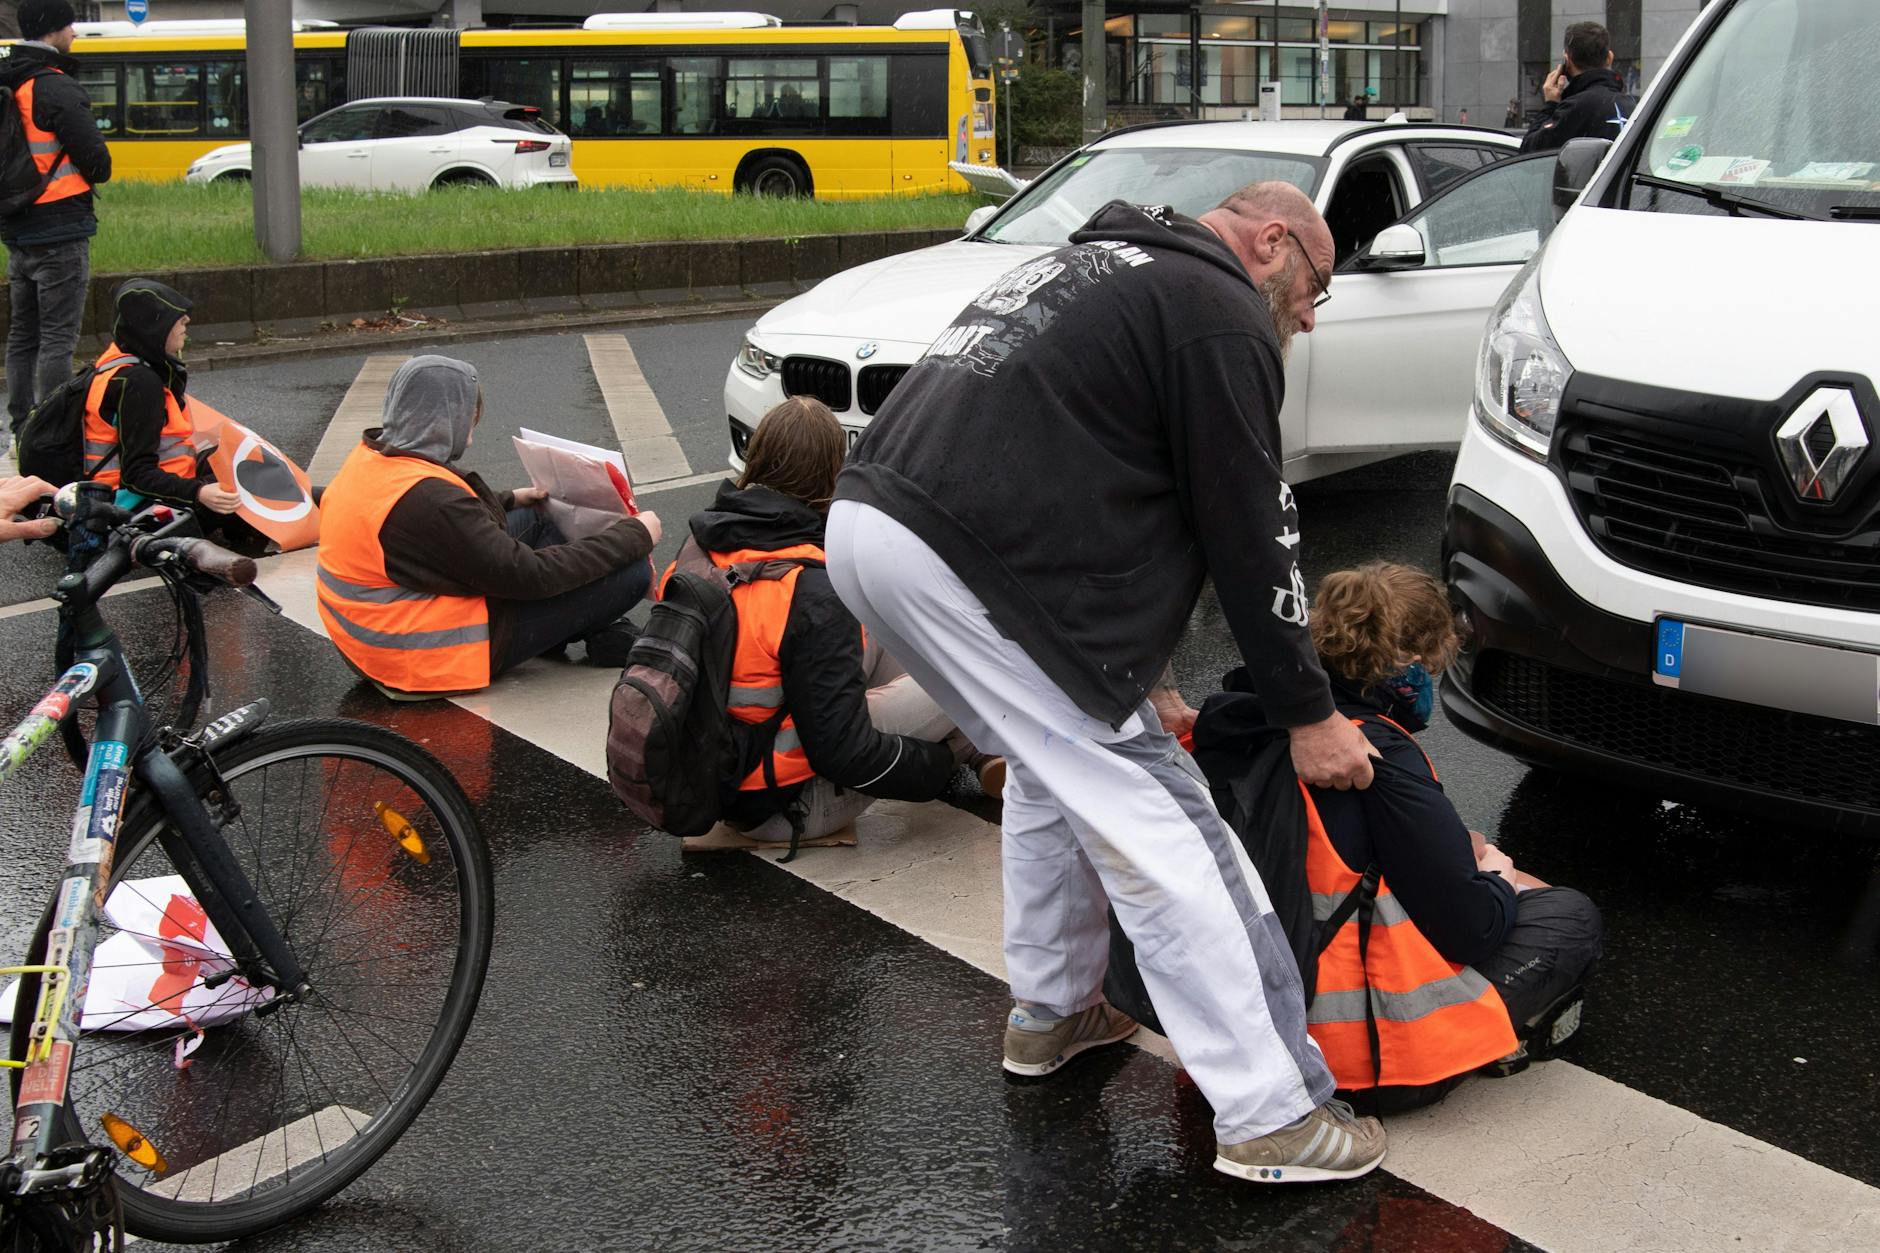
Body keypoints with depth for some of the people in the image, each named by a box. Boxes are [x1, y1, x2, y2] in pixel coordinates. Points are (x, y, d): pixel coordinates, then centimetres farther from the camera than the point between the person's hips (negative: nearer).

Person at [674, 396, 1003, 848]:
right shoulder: (813, 593, -27)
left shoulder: (700, 548, -4)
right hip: (786, 807, -8)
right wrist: (937, 767, -7)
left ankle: (979, 751, 26)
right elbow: (842, 752, -24)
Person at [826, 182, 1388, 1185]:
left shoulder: (1089, 264, 30)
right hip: (959, 562, -10)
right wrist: (1309, 712, 8)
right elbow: (1248, 530, -1)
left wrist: (1133, 679, 32)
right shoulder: (1221, 312, 1)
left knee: (1056, 760, 27)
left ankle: (1049, 1013, 35)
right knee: (1148, 827, -6)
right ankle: (1271, 1118, -2)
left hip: (864, 523, 10)